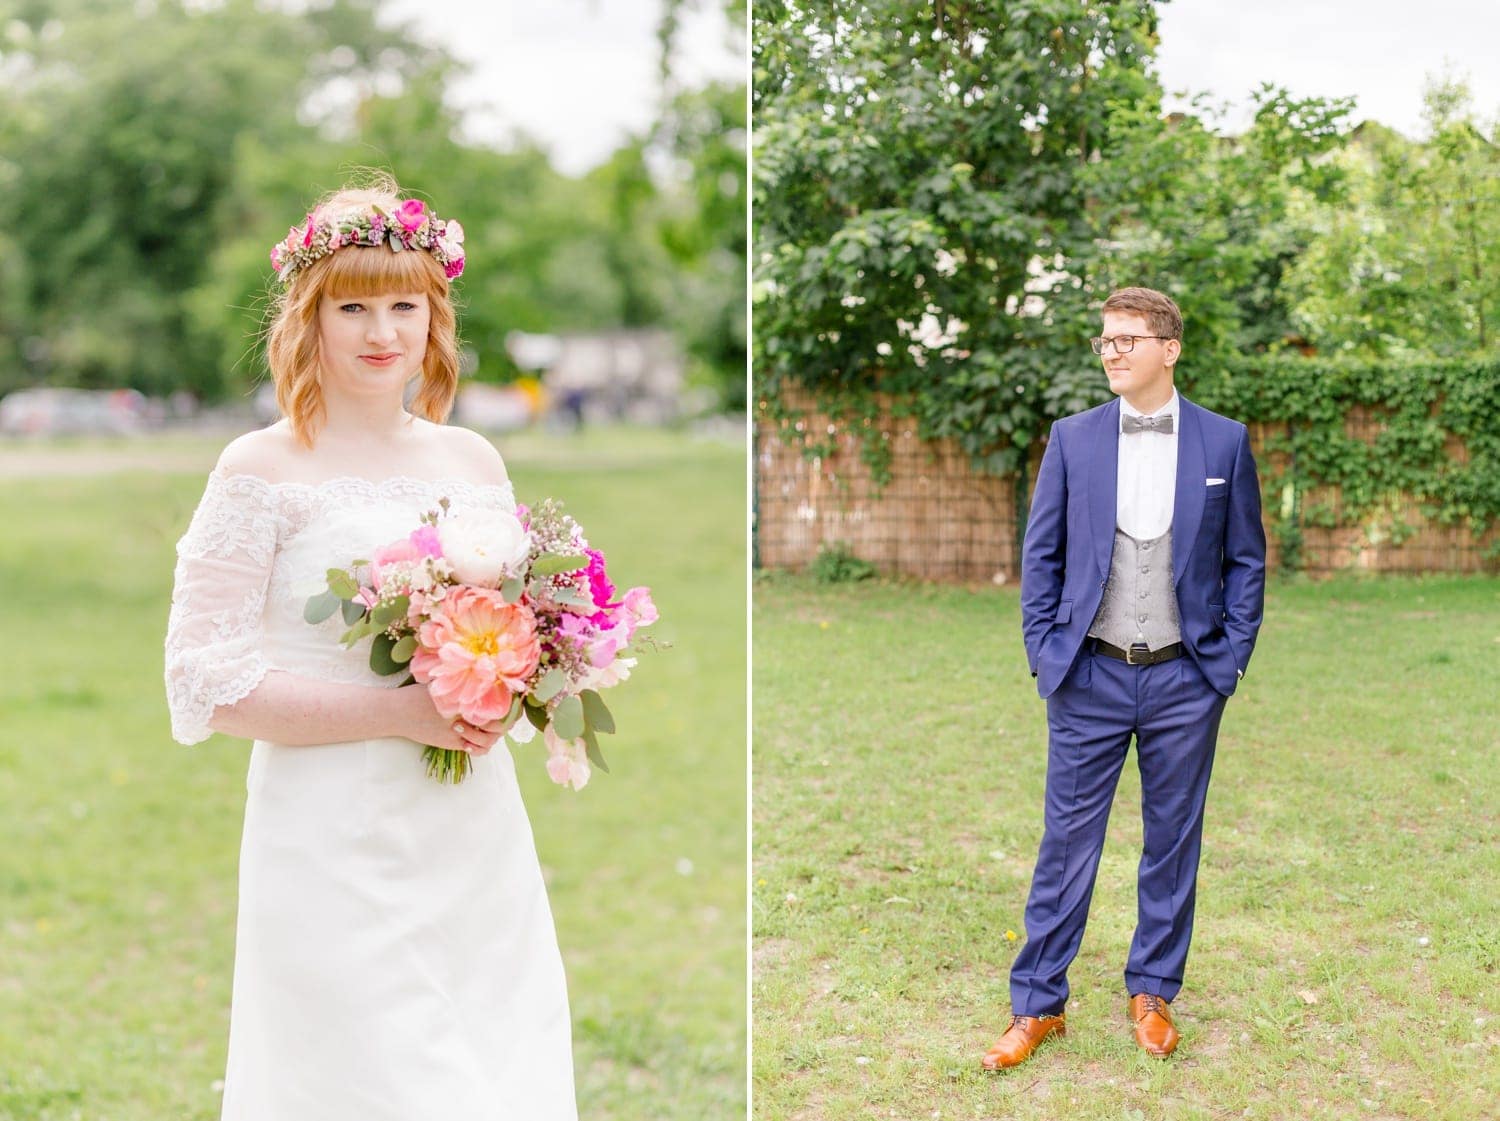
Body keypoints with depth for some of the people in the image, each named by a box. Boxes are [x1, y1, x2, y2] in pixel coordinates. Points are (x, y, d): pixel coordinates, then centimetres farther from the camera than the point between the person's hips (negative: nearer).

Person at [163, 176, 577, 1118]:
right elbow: (206, 682, -10)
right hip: (340, 852, -5)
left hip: (481, 835, 5)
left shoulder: (474, 460, 9)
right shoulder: (263, 468, -6)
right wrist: (396, 711, -18)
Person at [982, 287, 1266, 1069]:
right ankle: (1037, 1004, 13)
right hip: (1091, 677, 0)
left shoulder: (1224, 442, 1)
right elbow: (1040, 554, 6)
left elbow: (1246, 559, 5)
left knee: (1173, 840, 10)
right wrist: (1043, 652, -1)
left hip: (1186, 680, 0)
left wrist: (1230, 658, -2)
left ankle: (1152, 992, 26)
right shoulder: (1072, 439, 2)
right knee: (1067, 839, 4)